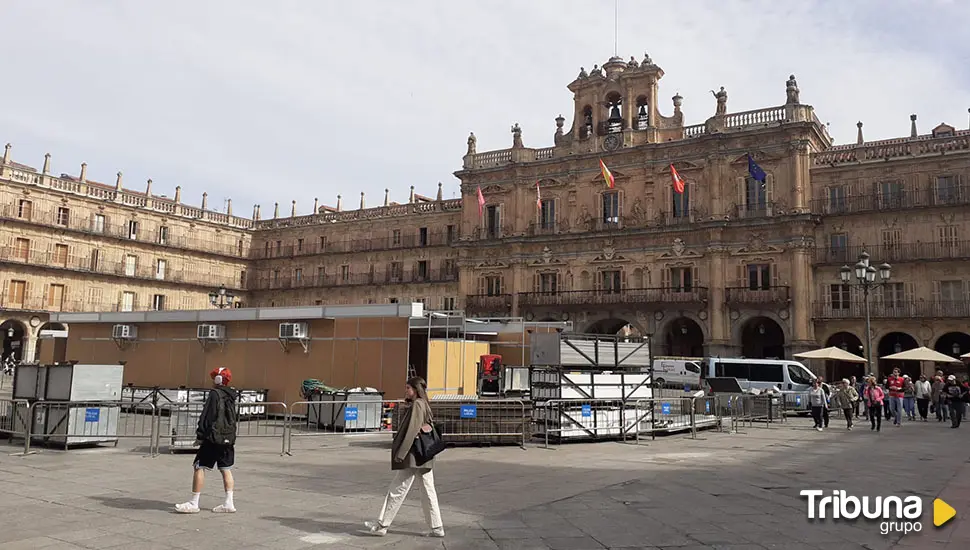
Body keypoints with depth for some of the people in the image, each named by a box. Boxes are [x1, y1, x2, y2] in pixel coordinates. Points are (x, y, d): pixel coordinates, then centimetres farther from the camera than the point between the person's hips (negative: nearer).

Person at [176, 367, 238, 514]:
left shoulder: (214, 394, -10)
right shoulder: (232, 396, 13)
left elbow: (206, 416, -13)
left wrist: (200, 435, -8)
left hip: (213, 438, -8)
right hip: (228, 439, 8)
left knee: (199, 468, -1)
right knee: (226, 470, 9)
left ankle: (194, 503, 0)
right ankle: (228, 503, 8)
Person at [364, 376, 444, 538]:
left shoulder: (417, 405, -13)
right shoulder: (424, 405, 15)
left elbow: (412, 431, -19)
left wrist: (401, 453, -18)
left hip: (413, 456, -10)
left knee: (397, 490, -1)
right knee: (428, 491, 10)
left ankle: (382, 525, 7)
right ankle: (437, 527, 12)